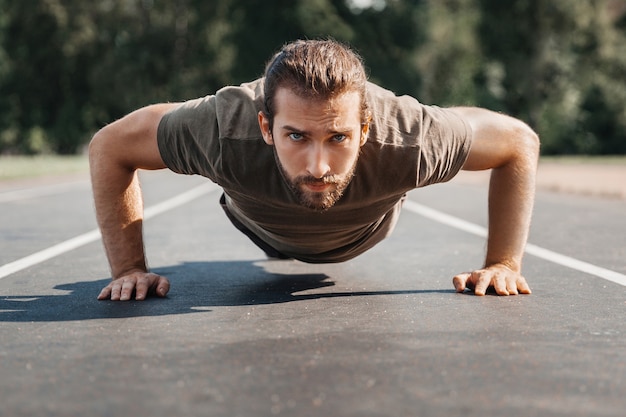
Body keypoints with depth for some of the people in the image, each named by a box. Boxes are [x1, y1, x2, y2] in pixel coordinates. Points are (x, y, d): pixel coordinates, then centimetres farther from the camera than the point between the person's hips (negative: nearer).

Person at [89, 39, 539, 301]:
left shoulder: (406, 138, -49)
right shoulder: (227, 130, -50)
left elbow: (520, 141, -30)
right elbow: (109, 145, -32)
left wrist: (504, 263, -33)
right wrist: (129, 268, -34)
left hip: (361, 234, 0)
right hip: (262, 223, 0)